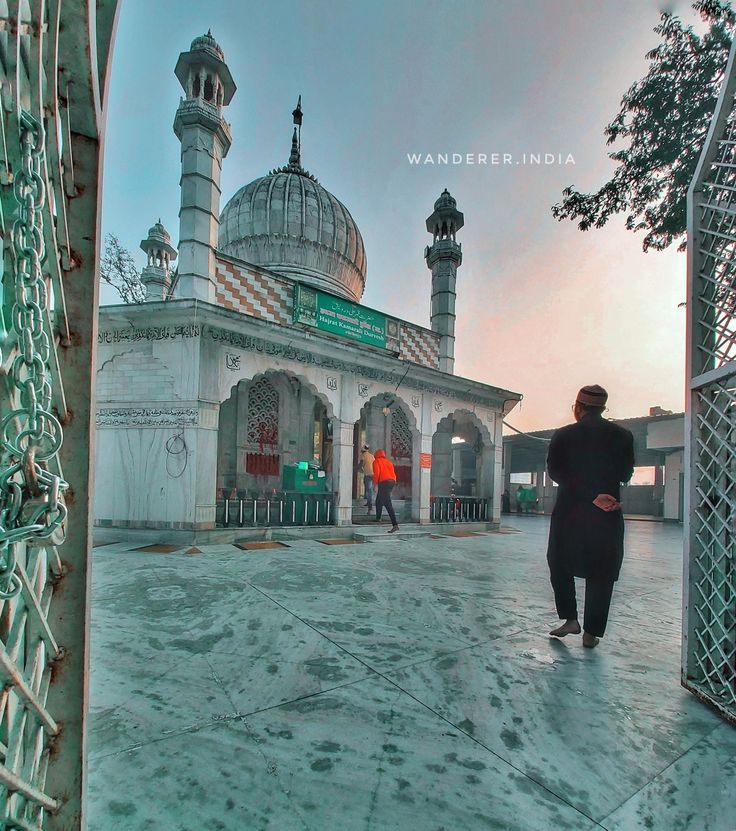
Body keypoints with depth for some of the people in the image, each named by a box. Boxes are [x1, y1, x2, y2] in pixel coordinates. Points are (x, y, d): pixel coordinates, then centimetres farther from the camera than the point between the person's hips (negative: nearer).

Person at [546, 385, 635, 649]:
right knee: (600, 575, 12)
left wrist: (592, 496, -13)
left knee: (560, 565, 18)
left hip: (569, 512, -1)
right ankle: (591, 633, 17)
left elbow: (556, 472, -13)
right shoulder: (623, 436, -1)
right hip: (608, 517, 2)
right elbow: (625, 475, 6)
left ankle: (570, 619, 13)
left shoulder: (563, 435, -6)